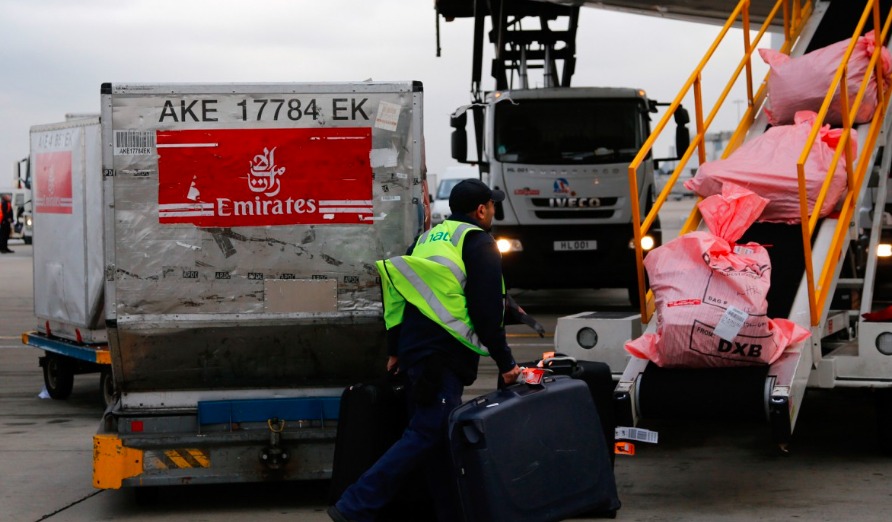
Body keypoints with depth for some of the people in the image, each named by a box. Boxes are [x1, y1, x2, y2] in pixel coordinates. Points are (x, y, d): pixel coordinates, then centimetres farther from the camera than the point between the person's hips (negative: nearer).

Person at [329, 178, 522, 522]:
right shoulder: (479, 242, -2)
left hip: (414, 350, 9)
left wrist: (395, 349, 26)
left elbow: (399, 293, 21)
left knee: (439, 439, 12)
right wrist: (505, 362, -3)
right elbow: (487, 310, -9)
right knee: (425, 434, -10)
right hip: (444, 356, -9)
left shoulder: (428, 237, 21)